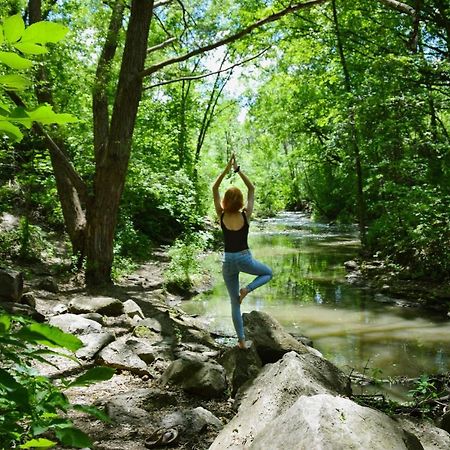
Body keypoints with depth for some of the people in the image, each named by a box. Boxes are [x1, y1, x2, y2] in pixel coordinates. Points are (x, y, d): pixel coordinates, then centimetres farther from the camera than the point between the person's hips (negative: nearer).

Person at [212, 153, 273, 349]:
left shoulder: (222, 216, -7)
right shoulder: (245, 216, -10)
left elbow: (214, 189, -1)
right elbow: (251, 189, -2)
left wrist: (227, 168, -5)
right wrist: (238, 169, -4)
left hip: (228, 260, 2)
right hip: (244, 259, -2)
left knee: (234, 303, 12)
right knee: (268, 273, 28)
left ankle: (242, 340, 13)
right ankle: (247, 288, -1)